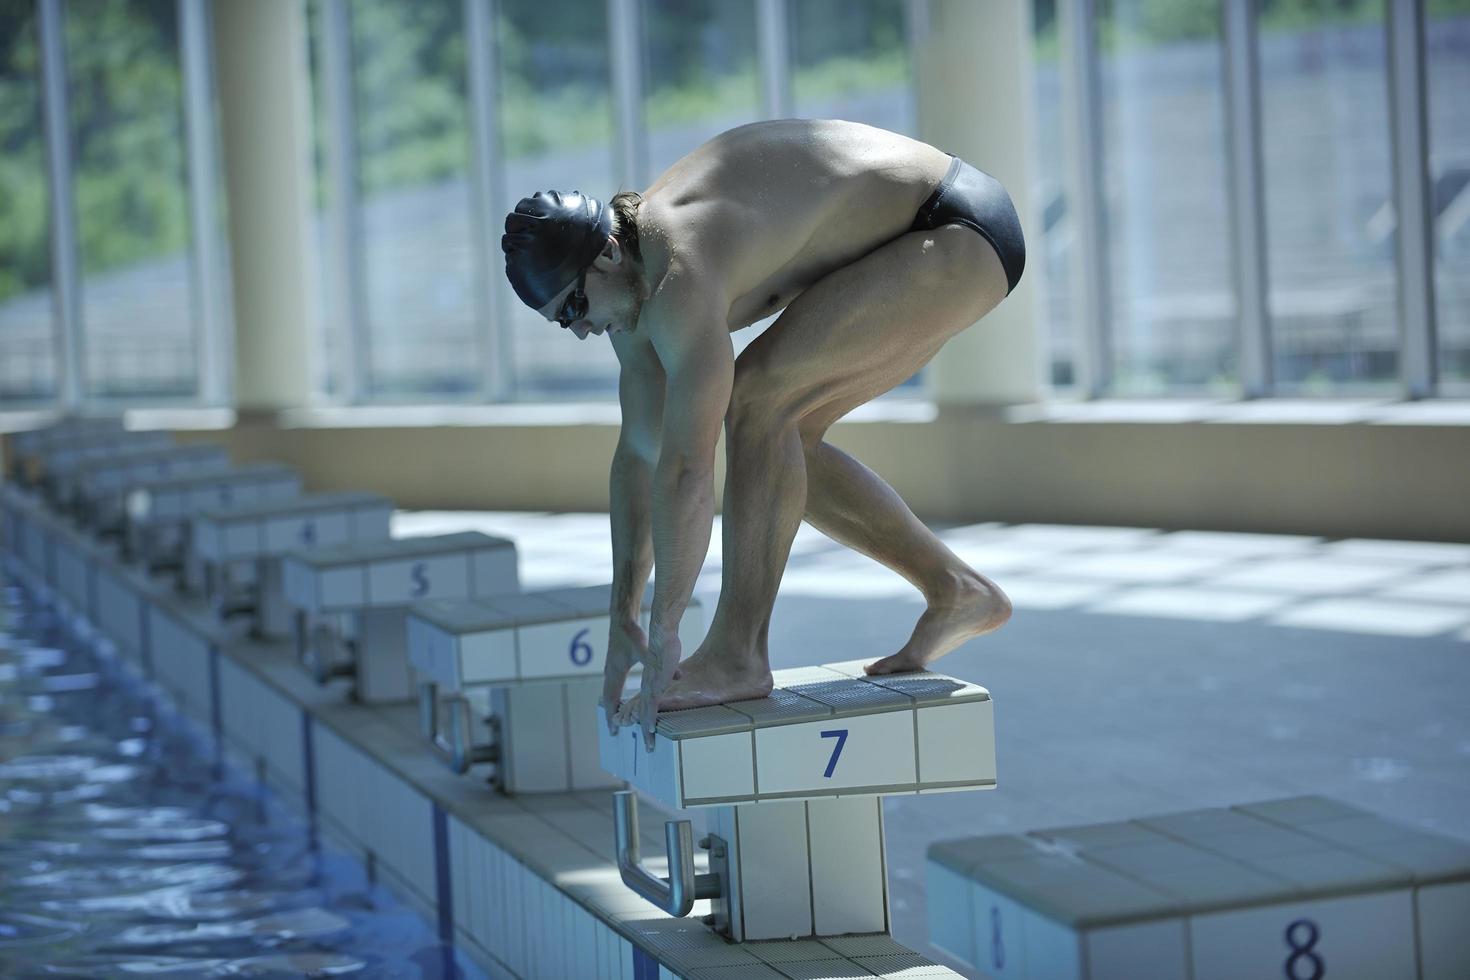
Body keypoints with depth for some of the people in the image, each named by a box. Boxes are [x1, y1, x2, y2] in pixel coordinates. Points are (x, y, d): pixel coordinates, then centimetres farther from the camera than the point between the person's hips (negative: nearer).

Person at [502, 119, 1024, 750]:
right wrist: (622, 621, 9)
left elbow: (686, 469, -30)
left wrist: (663, 637, -24)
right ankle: (957, 591, 15)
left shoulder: (680, 281, -28)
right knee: (780, 442, 9)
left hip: (963, 236, -10)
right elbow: (640, 450, 8)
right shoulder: (629, 284, 3)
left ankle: (736, 653, -16)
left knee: (758, 398, -21)